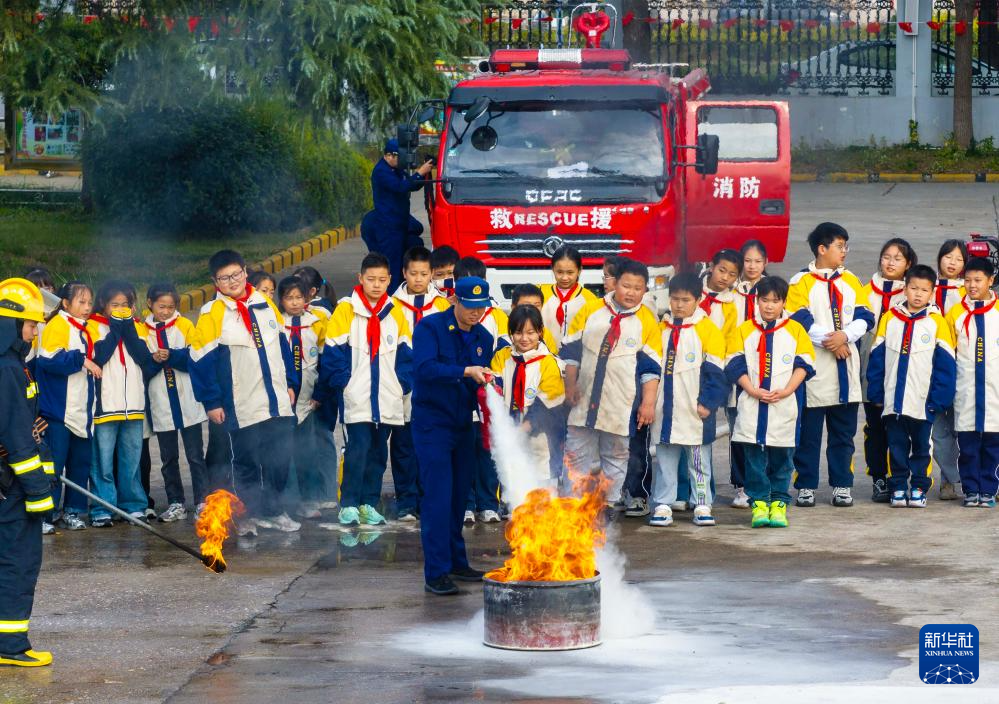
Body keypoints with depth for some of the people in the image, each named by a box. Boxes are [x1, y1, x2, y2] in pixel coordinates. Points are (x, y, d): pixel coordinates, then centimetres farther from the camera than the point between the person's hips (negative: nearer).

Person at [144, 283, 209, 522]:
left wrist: (171, 355, -19)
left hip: (188, 403, -2)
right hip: (161, 405, 2)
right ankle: (176, 504, 15)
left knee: (195, 455, -1)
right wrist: (153, 359, -17)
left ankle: (202, 502, 0)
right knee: (168, 458, 8)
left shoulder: (185, 326, 3)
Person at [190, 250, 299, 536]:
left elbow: (283, 345, 17)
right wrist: (211, 402, -10)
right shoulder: (212, 314, -7)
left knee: (280, 460, 6)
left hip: (278, 403, 4)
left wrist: (290, 383, 14)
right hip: (241, 409, -4)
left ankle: (272, 511, 19)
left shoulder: (266, 305, 7)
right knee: (246, 464, 3)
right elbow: (201, 361, -8)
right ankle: (249, 515, 15)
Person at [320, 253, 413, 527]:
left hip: (388, 400, 4)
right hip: (356, 398, -4)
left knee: (378, 452, 9)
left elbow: (406, 352, 12)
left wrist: (402, 383, 3)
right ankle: (349, 505, -7)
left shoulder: (395, 312, 7)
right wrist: (340, 383, -9)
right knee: (358, 449, -11)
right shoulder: (346, 310, -4)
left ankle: (369, 504, 16)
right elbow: (333, 352, -4)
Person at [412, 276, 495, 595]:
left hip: (463, 423, 6)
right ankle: (435, 572, -8)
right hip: (432, 422, -6)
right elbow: (424, 368, -25)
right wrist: (465, 372, -32)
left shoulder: (483, 337, 8)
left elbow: (482, 382, 12)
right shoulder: (430, 327, -10)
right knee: (438, 497, -9)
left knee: (459, 496, 11)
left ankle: (456, 562, 22)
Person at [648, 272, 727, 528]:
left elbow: (715, 372, -6)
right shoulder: (660, 329, 9)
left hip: (695, 411, -4)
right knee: (664, 460, 7)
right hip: (663, 410, 4)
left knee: (699, 460, 4)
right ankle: (662, 505, 11)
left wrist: (708, 403, -12)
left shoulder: (708, 329, -4)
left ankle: (702, 505, 10)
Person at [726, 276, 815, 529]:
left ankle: (779, 501, 11)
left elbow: (803, 365, 1)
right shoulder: (744, 330, 7)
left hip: (785, 406, 0)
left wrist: (786, 390, -12)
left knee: (782, 458, 4)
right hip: (752, 408, 0)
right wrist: (753, 390, -12)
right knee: (754, 457, -1)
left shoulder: (795, 330, 6)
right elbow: (735, 365, 1)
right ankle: (758, 502, 6)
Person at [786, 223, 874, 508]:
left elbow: (864, 318, 5)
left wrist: (845, 336, -12)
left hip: (846, 367, 4)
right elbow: (800, 321, -10)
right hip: (813, 367, -4)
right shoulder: (800, 282, -1)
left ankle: (842, 485, 13)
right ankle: (806, 486, 6)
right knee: (808, 431, 0)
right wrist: (828, 340, -16)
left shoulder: (850, 281, 12)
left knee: (843, 431, 7)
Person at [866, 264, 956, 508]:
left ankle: (919, 488, 15)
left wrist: (938, 399, -7)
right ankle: (898, 488, 15)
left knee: (921, 448, 7)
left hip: (923, 404, -2)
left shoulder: (937, 322, -2)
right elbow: (876, 358, 6)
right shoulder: (890, 318, 4)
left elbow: (946, 364, -3)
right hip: (893, 402, 2)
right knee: (896, 447, 7)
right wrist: (876, 393, 1)